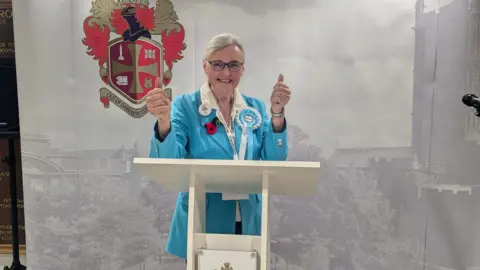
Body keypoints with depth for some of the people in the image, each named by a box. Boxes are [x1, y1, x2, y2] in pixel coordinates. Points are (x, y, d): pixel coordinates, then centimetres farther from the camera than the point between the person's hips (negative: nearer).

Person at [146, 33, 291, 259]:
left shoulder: (256, 109, 2)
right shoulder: (185, 106, -9)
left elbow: (273, 163, -6)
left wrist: (277, 114, -18)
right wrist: (164, 121, -35)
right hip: (201, 225, -3)